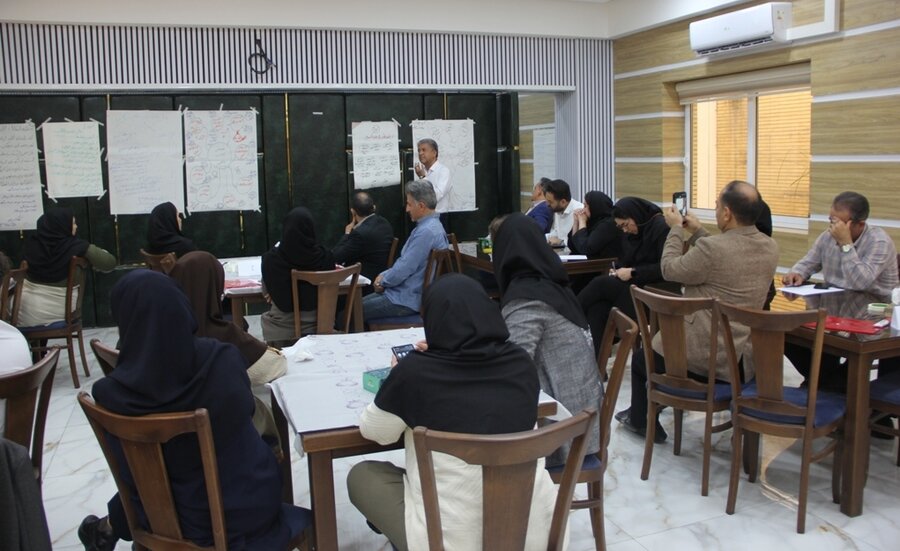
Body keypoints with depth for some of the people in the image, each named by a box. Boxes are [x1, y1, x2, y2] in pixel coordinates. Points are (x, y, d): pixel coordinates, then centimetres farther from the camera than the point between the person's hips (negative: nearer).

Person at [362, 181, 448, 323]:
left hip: (407, 301, -10)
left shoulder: (426, 231, -23)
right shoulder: (430, 225, 12)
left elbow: (404, 268, -22)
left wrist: (383, 281, -4)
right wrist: (384, 275, 8)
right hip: (406, 292, 10)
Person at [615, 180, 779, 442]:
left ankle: (641, 419, 39)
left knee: (640, 359, 23)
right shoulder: (771, 247, -2)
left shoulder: (712, 247, -26)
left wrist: (676, 229, 3)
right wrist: (697, 231, 17)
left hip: (702, 360, -8)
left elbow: (670, 269, -10)